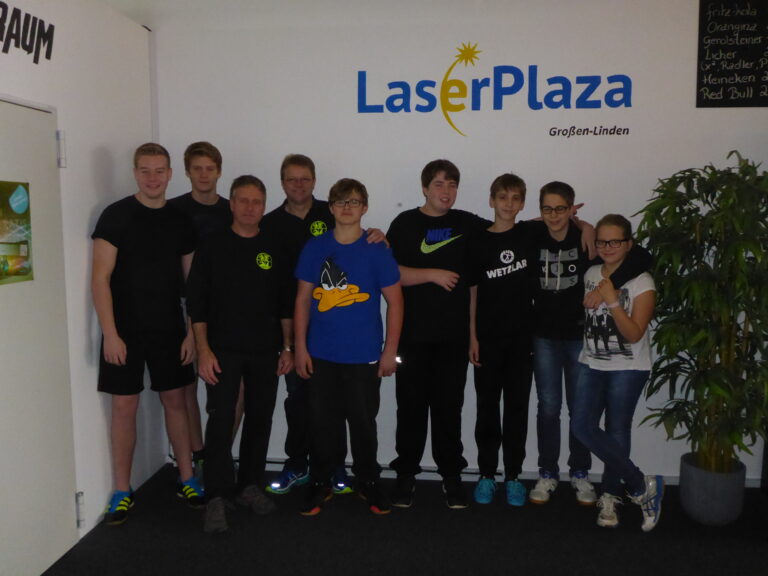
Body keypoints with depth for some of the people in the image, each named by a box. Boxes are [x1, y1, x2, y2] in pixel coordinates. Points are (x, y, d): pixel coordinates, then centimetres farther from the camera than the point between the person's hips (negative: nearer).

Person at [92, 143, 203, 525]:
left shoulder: (181, 220, 5)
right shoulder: (116, 215, -6)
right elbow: (100, 279, -9)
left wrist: (193, 332, 1)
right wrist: (110, 334, -15)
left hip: (169, 329, 3)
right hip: (125, 330, -3)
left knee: (175, 401, 9)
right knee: (124, 407, 3)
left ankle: (186, 480, 22)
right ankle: (122, 492, 17)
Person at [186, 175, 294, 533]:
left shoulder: (274, 250, 8)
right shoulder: (212, 248, 1)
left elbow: (286, 304, 10)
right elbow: (196, 303, -2)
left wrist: (288, 347, 5)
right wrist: (203, 350, -9)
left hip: (265, 351, 3)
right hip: (223, 349, -3)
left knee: (260, 418, 8)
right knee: (221, 419, -8)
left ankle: (250, 485, 24)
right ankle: (217, 497, 1)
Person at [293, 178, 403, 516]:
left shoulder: (377, 251, -3)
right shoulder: (315, 248, 1)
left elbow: (394, 301, -1)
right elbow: (303, 299, 5)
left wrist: (390, 350, -4)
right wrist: (300, 347, 1)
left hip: (364, 358, -1)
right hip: (321, 356, 1)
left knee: (364, 424, 10)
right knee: (322, 424, 10)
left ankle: (368, 483, 29)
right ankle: (320, 484, 28)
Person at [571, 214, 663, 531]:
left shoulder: (642, 282, -10)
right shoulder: (591, 274, 7)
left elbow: (634, 334, -17)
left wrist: (613, 301, -26)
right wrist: (590, 300, 2)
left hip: (628, 369, -5)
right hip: (592, 364, 5)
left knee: (617, 430, -1)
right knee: (582, 425, -7)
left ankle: (610, 496, 21)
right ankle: (641, 485, 5)